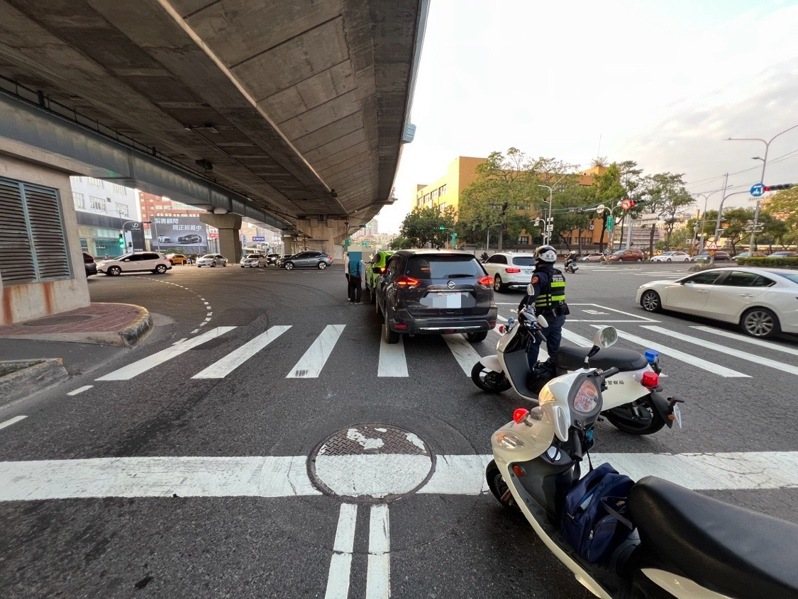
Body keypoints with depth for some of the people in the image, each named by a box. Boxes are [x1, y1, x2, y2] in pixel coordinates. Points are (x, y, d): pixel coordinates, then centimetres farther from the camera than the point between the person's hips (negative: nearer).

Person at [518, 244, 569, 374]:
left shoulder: (540, 275, -15)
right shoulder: (559, 274, 10)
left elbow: (531, 294, -27)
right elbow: (557, 294, 16)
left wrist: (522, 307, -25)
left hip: (544, 316, -7)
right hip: (559, 315, 8)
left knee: (533, 343, 2)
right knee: (554, 343, 16)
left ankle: (530, 368, 7)